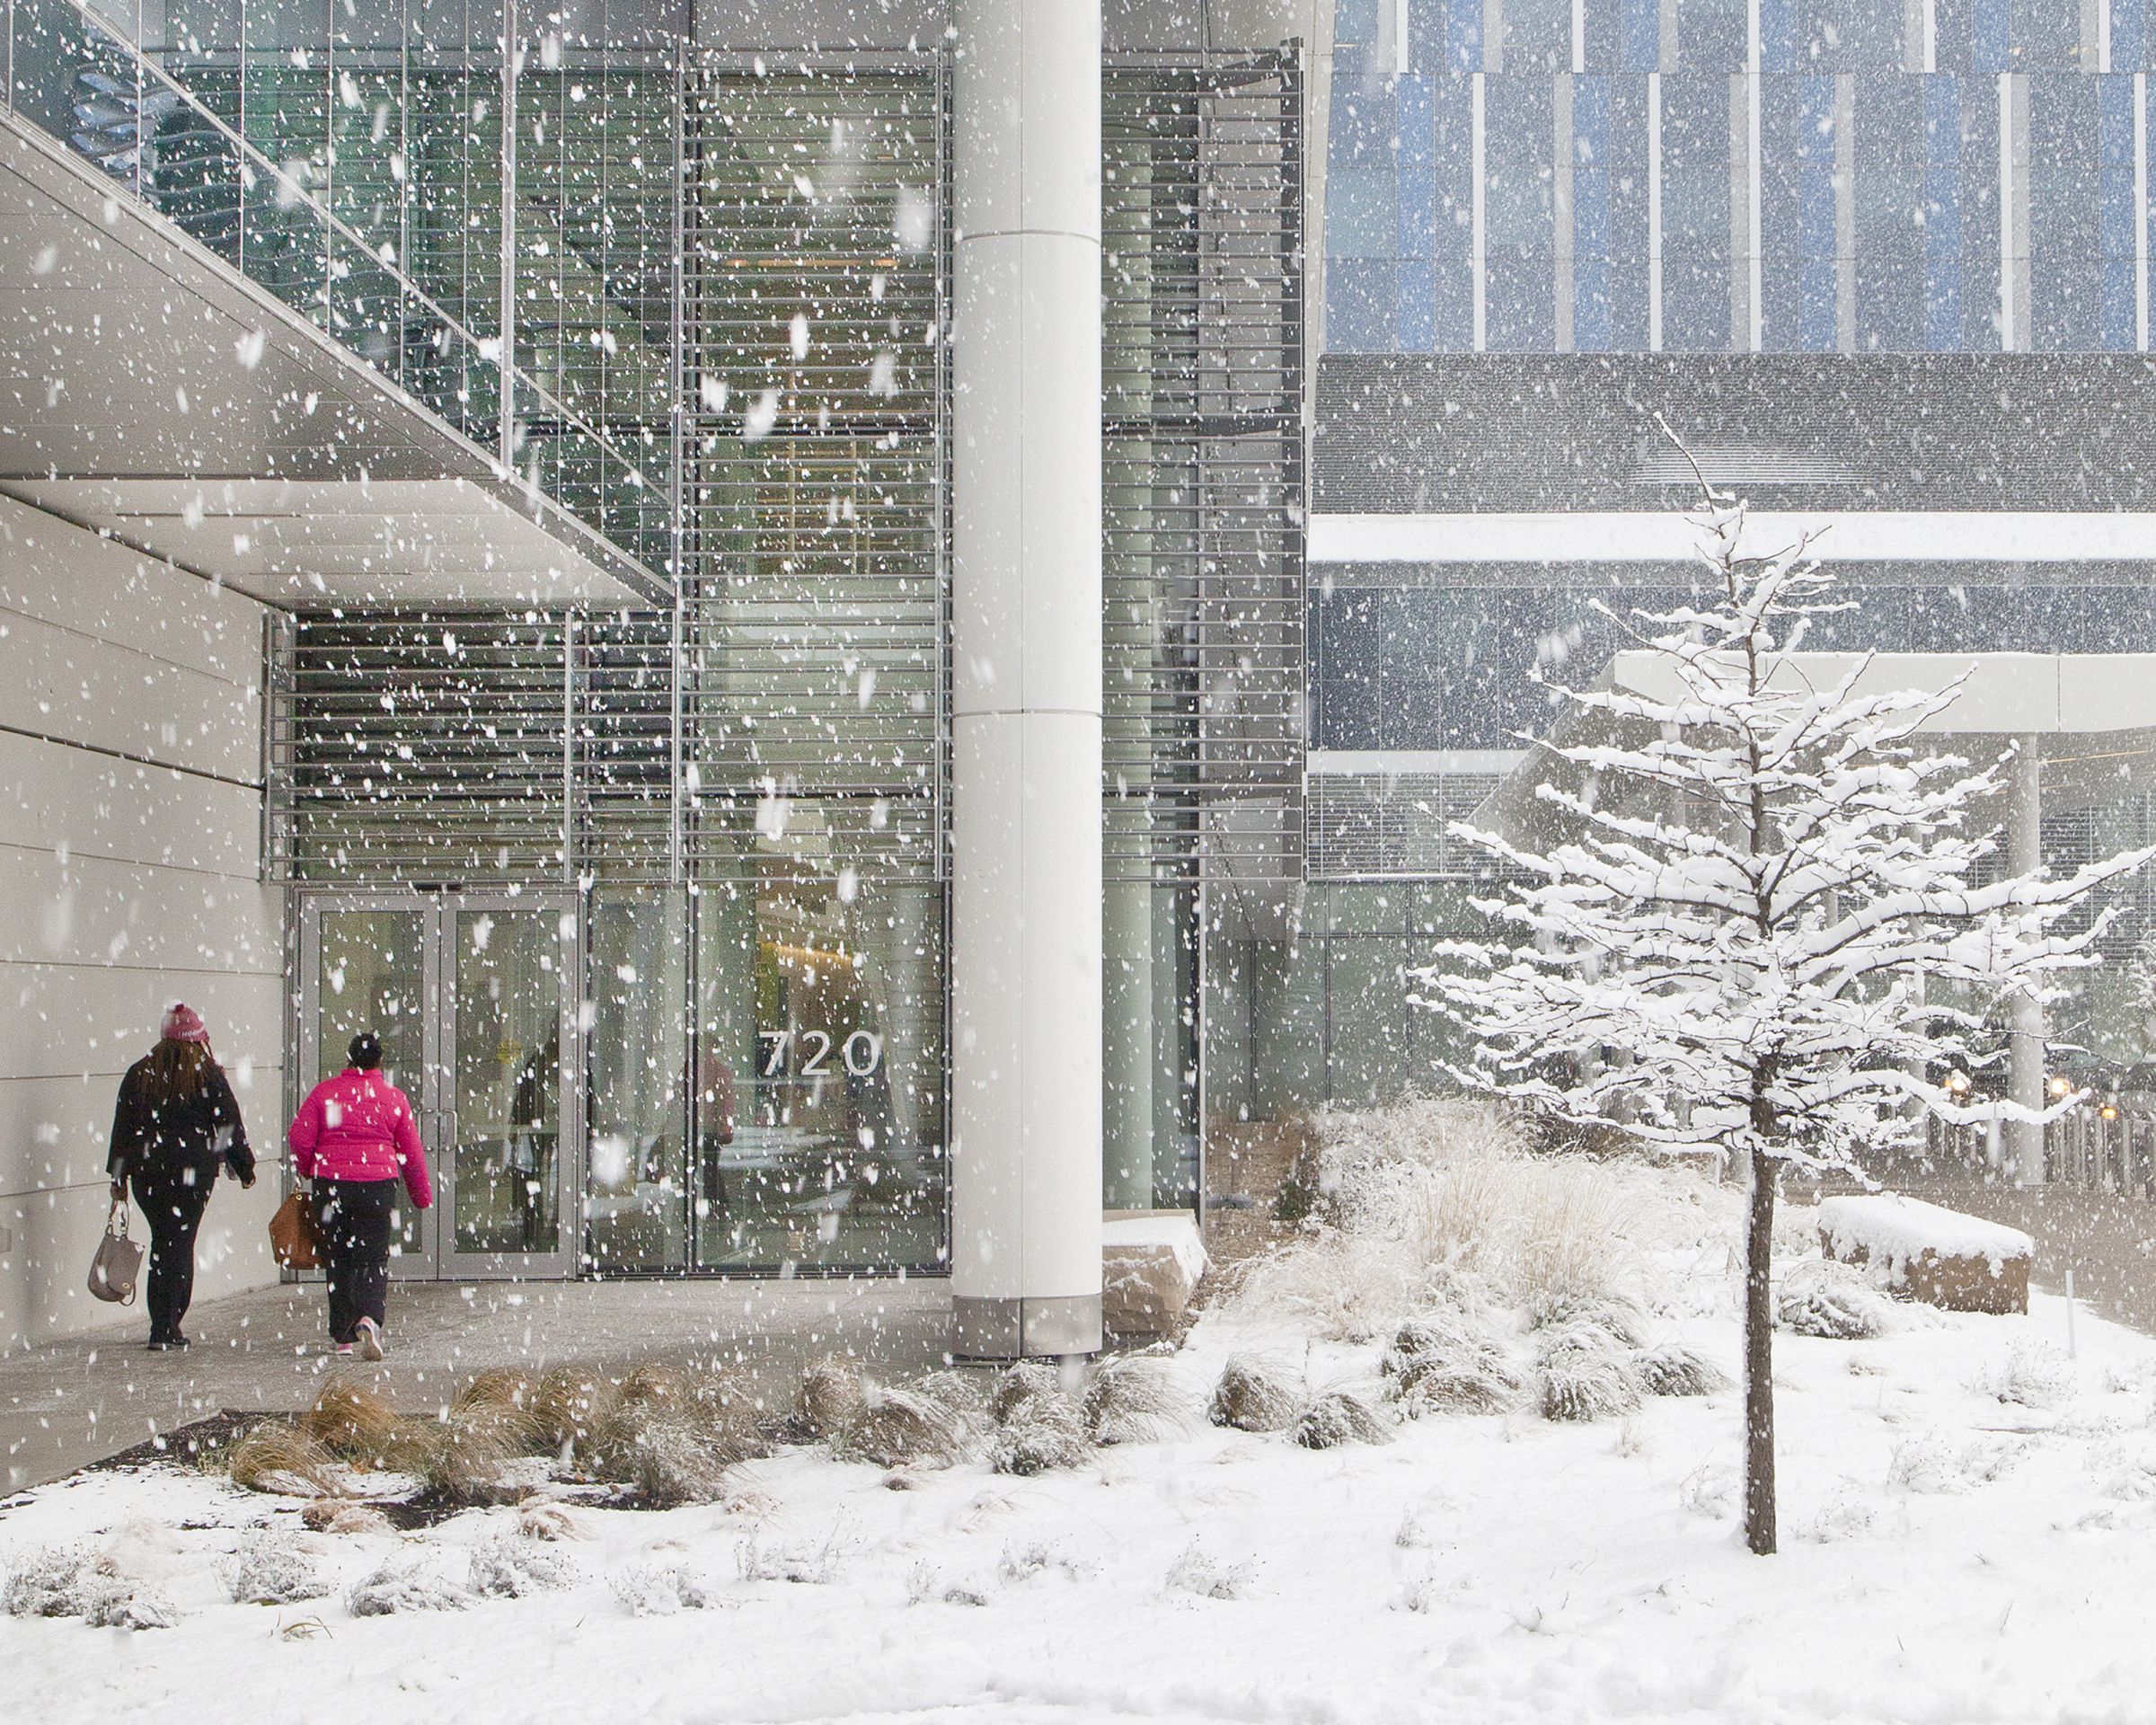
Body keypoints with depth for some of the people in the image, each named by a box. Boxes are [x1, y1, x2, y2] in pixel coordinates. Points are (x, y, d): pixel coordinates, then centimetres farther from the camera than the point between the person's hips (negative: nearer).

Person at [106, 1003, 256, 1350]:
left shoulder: (139, 1074, 7)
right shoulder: (209, 1074, -3)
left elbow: (122, 1129, 9)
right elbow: (229, 1126, -1)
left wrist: (118, 1177, 15)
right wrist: (244, 1168, 11)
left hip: (147, 1172, 3)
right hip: (194, 1171, -3)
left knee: (162, 1242, 14)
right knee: (179, 1245, -1)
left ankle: (166, 1324, 15)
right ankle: (164, 1329, -5)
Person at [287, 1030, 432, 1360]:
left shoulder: (324, 1092, 0)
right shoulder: (394, 1097, 2)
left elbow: (299, 1138, -4)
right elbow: (412, 1151, 7)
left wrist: (305, 1171, 16)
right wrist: (422, 1194, 18)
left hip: (331, 1184, 0)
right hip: (378, 1185, 0)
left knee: (338, 1260, 11)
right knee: (373, 1260, 3)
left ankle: (344, 1335, 14)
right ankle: (370, 1319, -23)